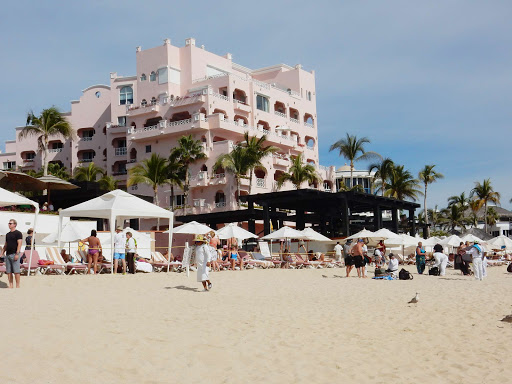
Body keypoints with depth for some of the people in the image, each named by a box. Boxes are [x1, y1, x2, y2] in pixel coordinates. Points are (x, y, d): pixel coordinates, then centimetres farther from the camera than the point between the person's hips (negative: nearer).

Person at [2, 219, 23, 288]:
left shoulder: (18, 233, -4)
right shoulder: (7, 234, 18)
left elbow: (19, 244, -11)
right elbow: (5, 245, 23)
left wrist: (17, 254, -18)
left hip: (14, 254, -7)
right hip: (8, 254, 7)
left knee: (16, 271, -7)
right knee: (8, 271, 5)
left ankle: (17, 285, -4)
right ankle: (10, 285, 9)